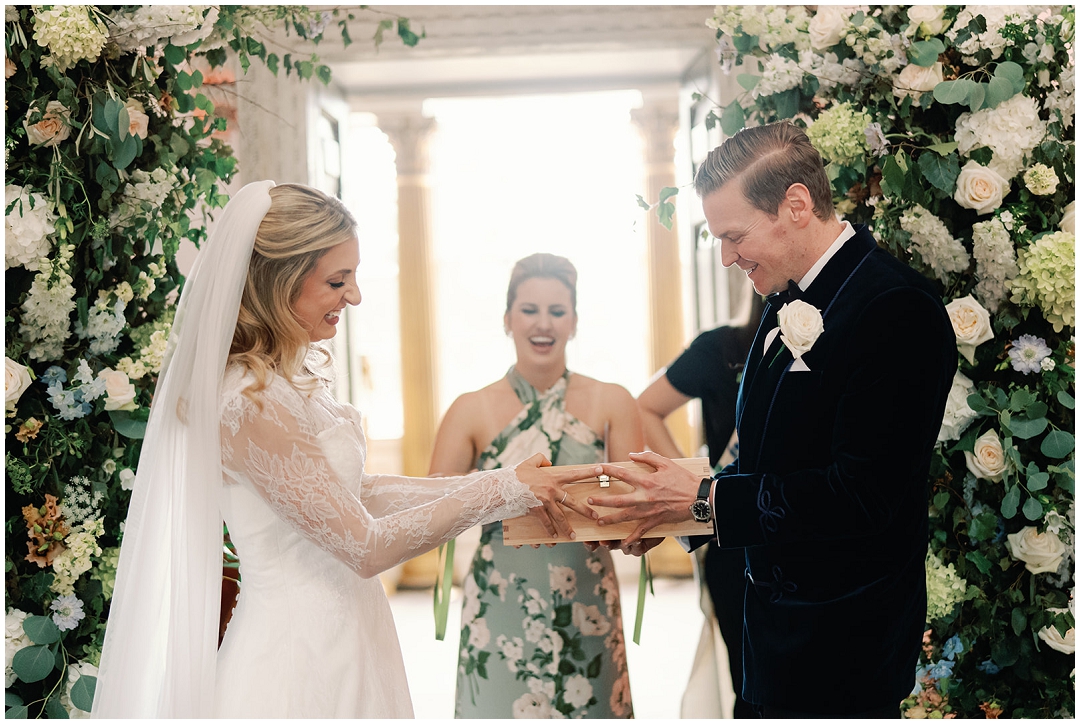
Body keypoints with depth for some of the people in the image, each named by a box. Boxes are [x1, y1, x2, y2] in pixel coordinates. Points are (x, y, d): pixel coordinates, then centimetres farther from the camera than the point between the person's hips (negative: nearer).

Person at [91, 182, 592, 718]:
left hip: (338, 646, 9)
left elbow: (354, 492, 8)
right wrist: (502, 490, -13)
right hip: (302, 662, -9)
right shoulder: (250, 404, -24)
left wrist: (510, 492, 5)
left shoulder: (296, 376, 5)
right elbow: (365, 546, -20)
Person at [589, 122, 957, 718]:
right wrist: (667, 508, 1)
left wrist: (704, 499, -18)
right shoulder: (788, 299, 9)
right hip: (774, 602, 8)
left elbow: (861, 496, -25)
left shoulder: (899, 310, -21)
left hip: (843, 640, -8)